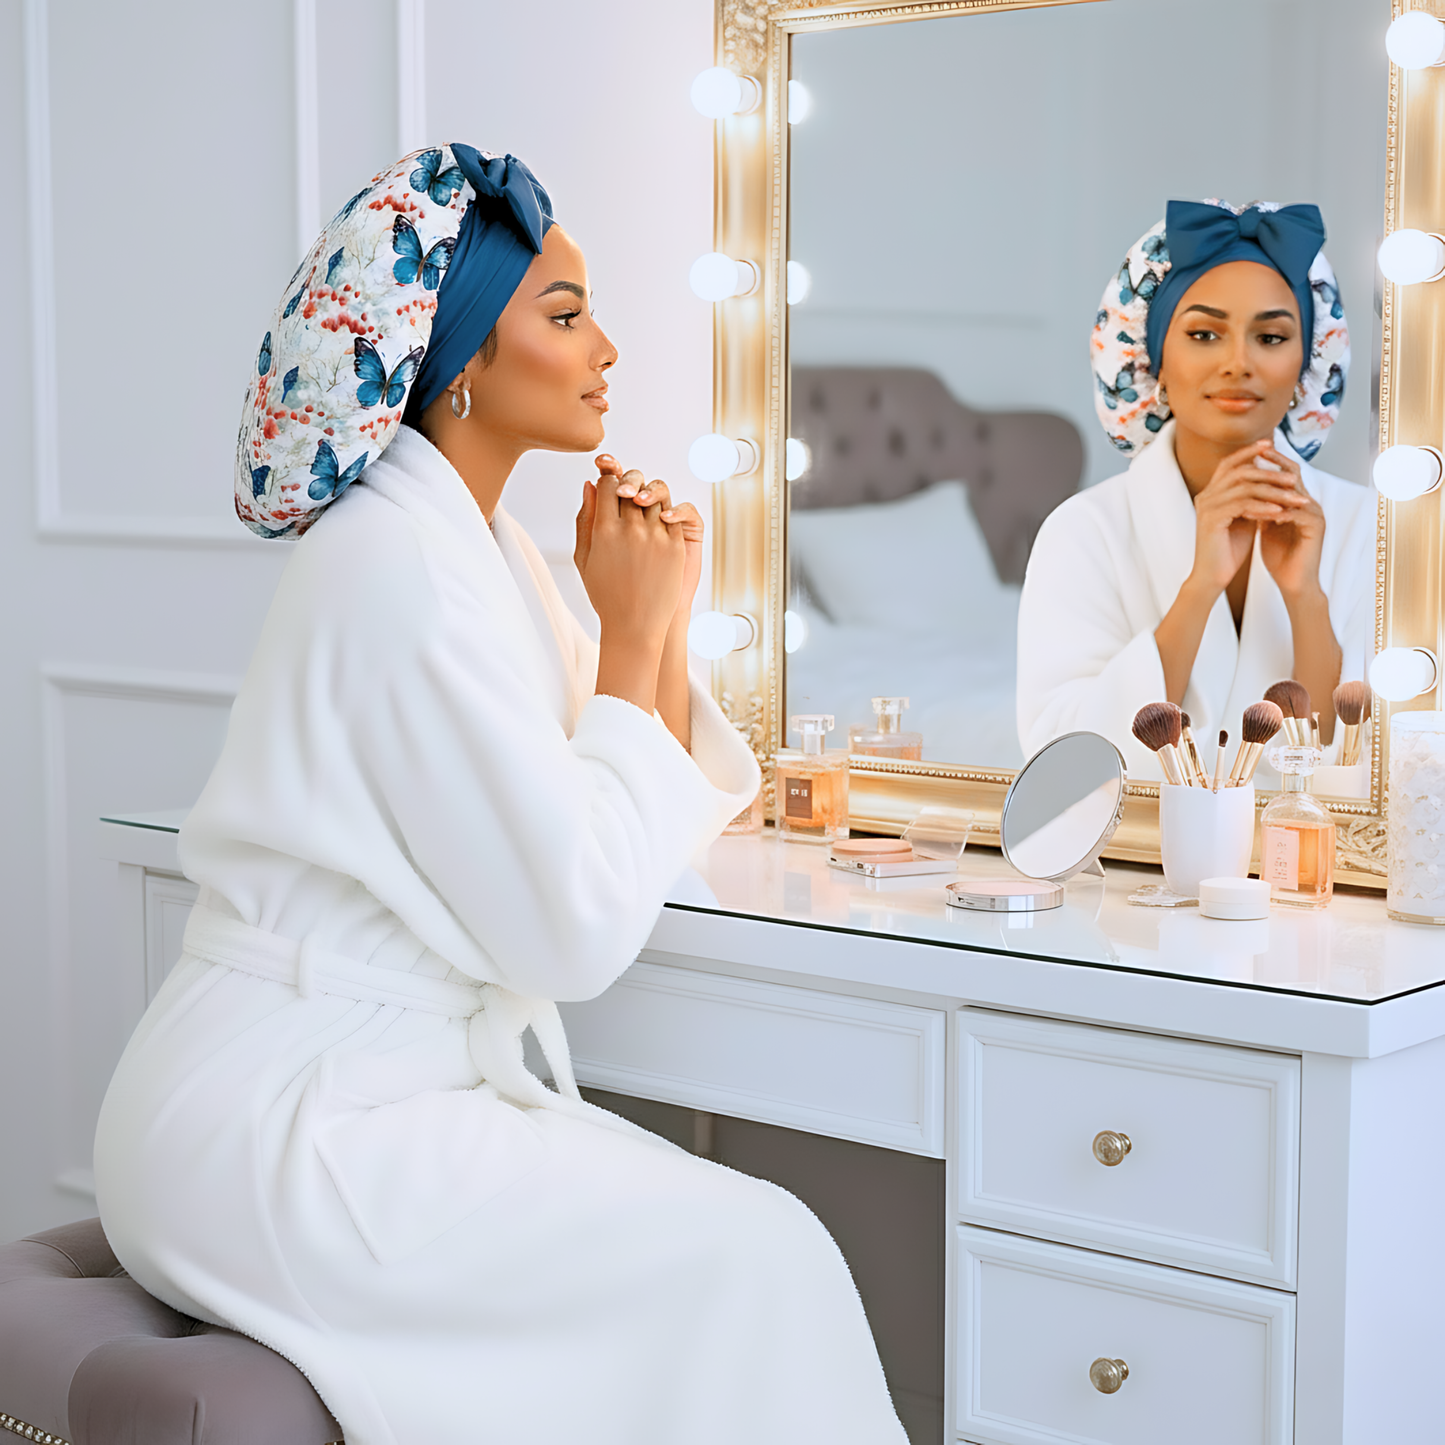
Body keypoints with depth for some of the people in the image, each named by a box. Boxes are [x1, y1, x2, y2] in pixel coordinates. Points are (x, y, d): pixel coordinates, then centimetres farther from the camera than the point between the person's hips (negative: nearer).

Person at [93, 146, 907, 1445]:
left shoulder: (481, 545, 10)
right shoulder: (399, 566, -19)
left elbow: (651, 828, 13)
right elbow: (579, 933, -21)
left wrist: (660, 618, -1)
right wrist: (629, 631, -13)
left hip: (405, 1084, 9)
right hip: (272, 1133, -9)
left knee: (742, 1232, -5)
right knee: (750, 1263, -16)